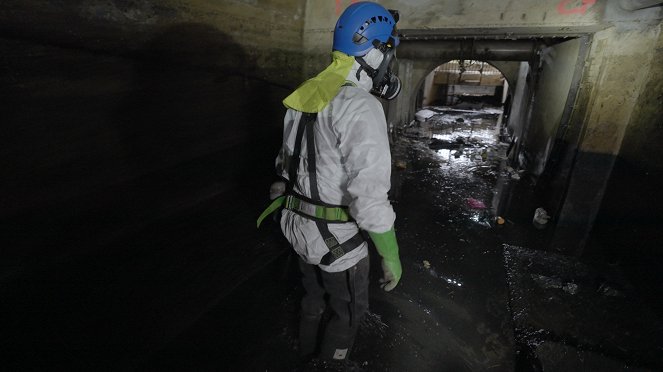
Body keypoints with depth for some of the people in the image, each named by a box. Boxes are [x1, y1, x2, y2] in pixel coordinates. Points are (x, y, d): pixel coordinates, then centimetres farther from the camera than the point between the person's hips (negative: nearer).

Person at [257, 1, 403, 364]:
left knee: (314, 294, 31)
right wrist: (391, 257, -14)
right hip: (336, 237, -8)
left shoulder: (308, 93, 3)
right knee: (349, 309, 20)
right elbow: (370, 198, -28)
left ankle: (307, 355, 57)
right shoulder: (360, 107, -26)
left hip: (298, 224, 8)